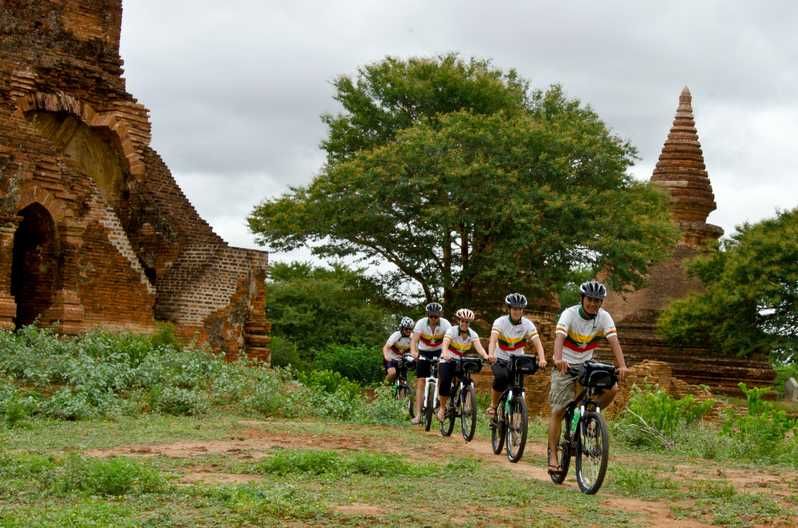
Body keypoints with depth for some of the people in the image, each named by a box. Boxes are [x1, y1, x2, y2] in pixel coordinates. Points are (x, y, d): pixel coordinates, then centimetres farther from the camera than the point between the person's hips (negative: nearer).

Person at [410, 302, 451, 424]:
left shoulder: (445, 323, -20)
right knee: (420, 382, -8)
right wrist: (413, 352, -52)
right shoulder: (421, 323, -21)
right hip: (423, 352, 0)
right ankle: (418, 414, -9)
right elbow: (414, 339, -32)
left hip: (439, 352, 1)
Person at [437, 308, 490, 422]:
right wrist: (445, 354, -53)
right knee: (445, 382, -23)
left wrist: (486, 356, -43)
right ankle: (442, 407, -4)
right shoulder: (452, 331, -14)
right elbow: (445, 344, -31)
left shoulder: (472, 334, -5)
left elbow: (479, 347, -22)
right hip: (448, 361, -3)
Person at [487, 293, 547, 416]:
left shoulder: (528, 324, -12)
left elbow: (537, 343, -23)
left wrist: (542, 359, -42)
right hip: (500, 359, -2)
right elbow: (493, 339, -33)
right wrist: (491, 355, -54)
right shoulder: (500, 322, -17)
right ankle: (493, 405, -11)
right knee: (501, 377, -31)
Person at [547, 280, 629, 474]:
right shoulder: (569, 314, -20)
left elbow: (613, 341, -23)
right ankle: (553, 455, -2)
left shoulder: (604, 317, -11)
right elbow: (559, 337, -36)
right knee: (558, 410, -9)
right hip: (565, 365, -3)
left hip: (587, 364, 3)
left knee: (611, 388, -20)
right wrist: (559, 359, -55)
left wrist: (622, 366, -39)